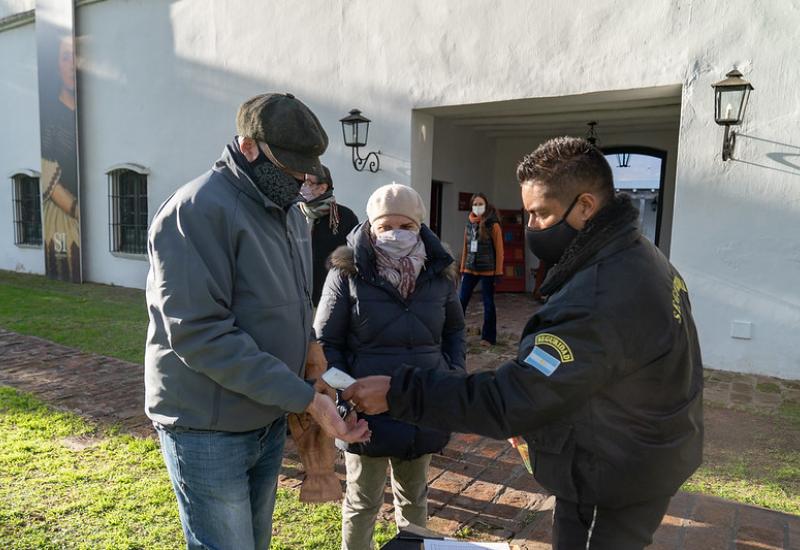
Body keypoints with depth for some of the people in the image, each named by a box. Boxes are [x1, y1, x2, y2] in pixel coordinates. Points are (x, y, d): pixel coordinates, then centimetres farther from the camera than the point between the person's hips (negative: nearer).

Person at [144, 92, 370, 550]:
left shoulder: (291, 214, 8)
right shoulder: (198, 210, -18)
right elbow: (200, 333, -25)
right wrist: (305, 398, -24)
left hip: (270, 420, 8)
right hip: (209, 428, -7)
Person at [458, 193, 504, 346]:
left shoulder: (493, 225, -5)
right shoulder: (469, 224, 9)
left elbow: (499, 250, -6)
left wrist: (498, 272, -9)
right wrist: (462, 269, 11)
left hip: (487, 270, -4)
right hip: (470, 269, 4)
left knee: (488, 304, 4)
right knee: (461, 301, 0)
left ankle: (488, 337, 14)